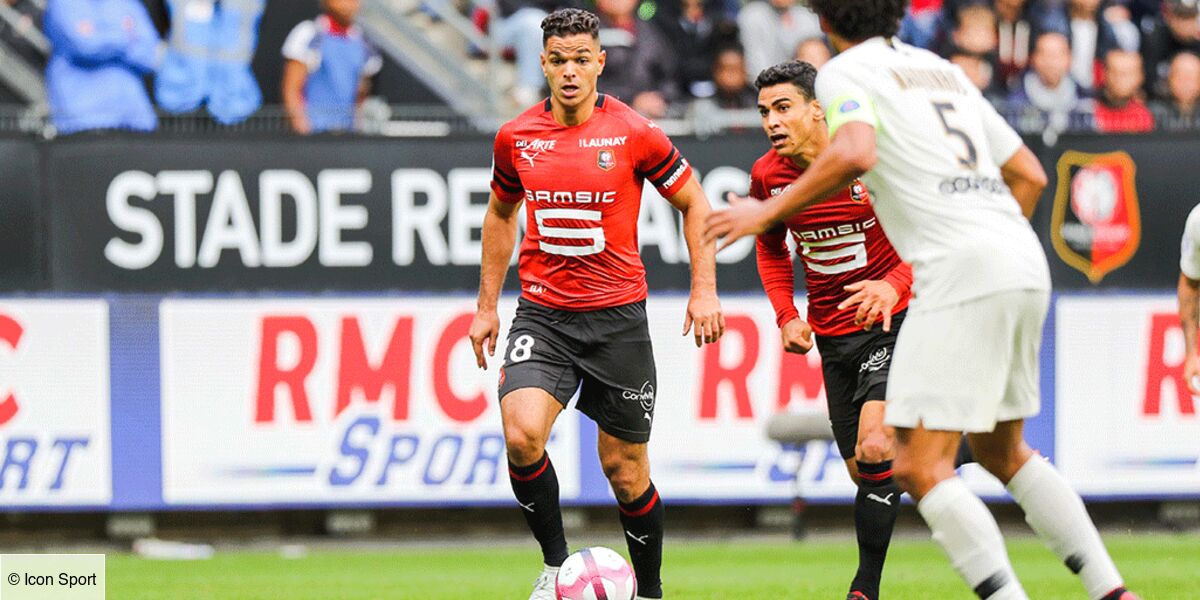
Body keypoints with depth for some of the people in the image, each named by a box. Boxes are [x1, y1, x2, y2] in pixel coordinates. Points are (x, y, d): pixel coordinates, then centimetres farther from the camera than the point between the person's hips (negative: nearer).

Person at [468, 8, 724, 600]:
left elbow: (693, 202, 5)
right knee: (522, 434, -22)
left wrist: (704, 289, -2)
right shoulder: (516, 137, 2)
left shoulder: (632, 134, -6)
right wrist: (487, 305, 19)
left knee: (624, 467, 4)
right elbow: (500, 213, 19)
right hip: (542, 315, 1)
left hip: (617, 317, -1)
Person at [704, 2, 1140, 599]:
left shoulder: (845, 72, 2)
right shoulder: (943, 70, 25)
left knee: (920, 469, -8)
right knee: (1002, 452, 23)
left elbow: (855, 153, -19)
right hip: (1025, 264, 8)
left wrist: (768, 212, -9)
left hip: (960, 273, -8)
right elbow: (1029, 174, 25)